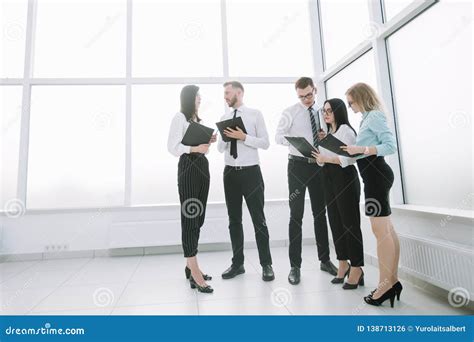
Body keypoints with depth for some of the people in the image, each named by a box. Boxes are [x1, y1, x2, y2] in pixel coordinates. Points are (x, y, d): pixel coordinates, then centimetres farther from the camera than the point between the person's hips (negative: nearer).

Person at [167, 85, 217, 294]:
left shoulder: (198, 119, 21)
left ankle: (190, 266, 21)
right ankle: (194, 273, -1)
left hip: (202, 166, 8)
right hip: (188, 167, -8)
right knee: (189, 218, -6)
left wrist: (208, 142, 3)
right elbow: (172, 147, -11)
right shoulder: (180, 117, -3)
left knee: (199, 217, 9)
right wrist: (195, 147, -21)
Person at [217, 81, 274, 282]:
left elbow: (265, 143, -6)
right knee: (234, 219, 11)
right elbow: (220, 148, 12)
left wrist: (243, 137, -18)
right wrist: (224, 136, -9)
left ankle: (266, 265, 15)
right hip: (230, 173, 5)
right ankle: (237, 263, 24)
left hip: (251, 172, -4)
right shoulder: (224, 118, 12)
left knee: (258, 219, 2)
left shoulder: (255, 114, 0)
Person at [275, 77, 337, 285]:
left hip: (319, 165, 4)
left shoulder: (322, 112, 12)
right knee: (296, 215, -2)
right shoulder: (290, 112, -1)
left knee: (320, 213, 12)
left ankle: (325, 259, 27)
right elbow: (278, 136, -8)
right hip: (298, 165, -4)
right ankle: (295, 265, 7)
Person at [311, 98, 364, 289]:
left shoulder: (345, 130, -5)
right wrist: (319, 158, 2)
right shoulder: (328, 133, 20)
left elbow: (349, 158, -16)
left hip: (345, 178, -8)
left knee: (350, 223, -3)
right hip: (329, 179, 8)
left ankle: (356, 269, 7)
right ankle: (343, 264, 21)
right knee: (335, 222, 9)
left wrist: (326, 158, -17)